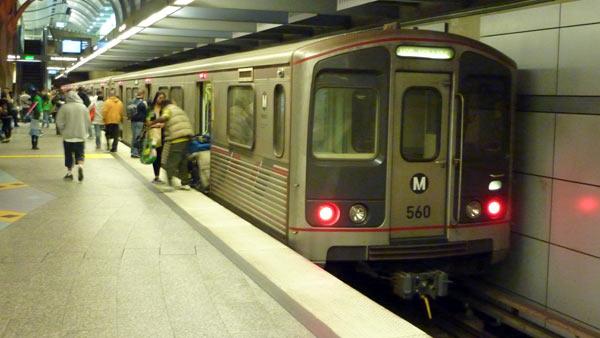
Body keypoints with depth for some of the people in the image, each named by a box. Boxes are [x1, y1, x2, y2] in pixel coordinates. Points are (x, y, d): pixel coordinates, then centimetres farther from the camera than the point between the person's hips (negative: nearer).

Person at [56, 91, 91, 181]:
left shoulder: (64, 107, -8)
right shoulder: (83, 107, -1)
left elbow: (59, 122, -6)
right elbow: (88, 122, 3)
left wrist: (63, 131, 9)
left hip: (68, 136, -1)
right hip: (80, 136, 1)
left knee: (69, 155, 10)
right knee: (80, 154, 9)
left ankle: (69, 173, 15)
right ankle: (80, 166, -17)